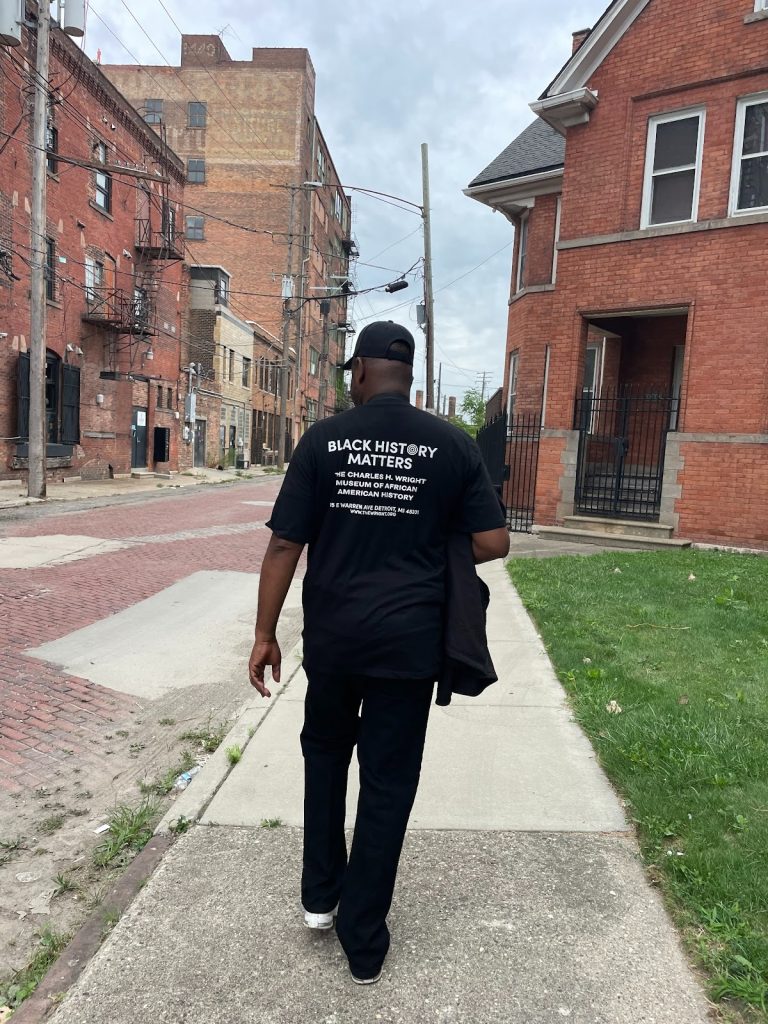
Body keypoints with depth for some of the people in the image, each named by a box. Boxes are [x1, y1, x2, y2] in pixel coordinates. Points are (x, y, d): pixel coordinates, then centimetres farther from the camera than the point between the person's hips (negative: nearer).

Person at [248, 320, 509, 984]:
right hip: (409, 640, 0)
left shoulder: (323, 439, -5)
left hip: (333, 635, 1)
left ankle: (321, 895, 36)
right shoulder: (453, 445, -3)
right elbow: (494, 544, -5)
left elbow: (284, 545, -6)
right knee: (388, 781, 11)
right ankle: (364, 943, 25)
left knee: (325, 753, 26)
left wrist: (265, 635, 2)